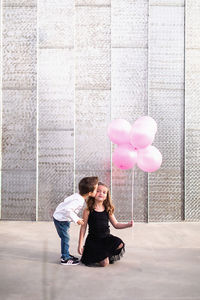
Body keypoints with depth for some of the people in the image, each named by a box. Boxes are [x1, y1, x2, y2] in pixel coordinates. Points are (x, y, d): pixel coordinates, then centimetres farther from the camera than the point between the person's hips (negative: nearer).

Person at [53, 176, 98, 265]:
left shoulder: (78, 196, -1)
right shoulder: (79, 200, -30)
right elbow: (68, 209, -38)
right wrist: (77, 220, -28)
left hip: (63, 218, 10)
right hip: (60, 219, -10)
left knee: (65, 238, 19)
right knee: (65, 238, -2)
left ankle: (66, 254, 32)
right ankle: (65, 259, 7)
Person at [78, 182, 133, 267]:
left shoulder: (108, 210, 3)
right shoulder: (88, 210, -7)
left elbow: (116, 225, 9)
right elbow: (83, 227, -4)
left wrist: (128, 224, -10)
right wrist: (80, 244, -5)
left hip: (106, 237, 4)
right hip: (93, 240, -4)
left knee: (120, 245, -25)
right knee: (104, 263, -15)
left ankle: (110, 256, 7)